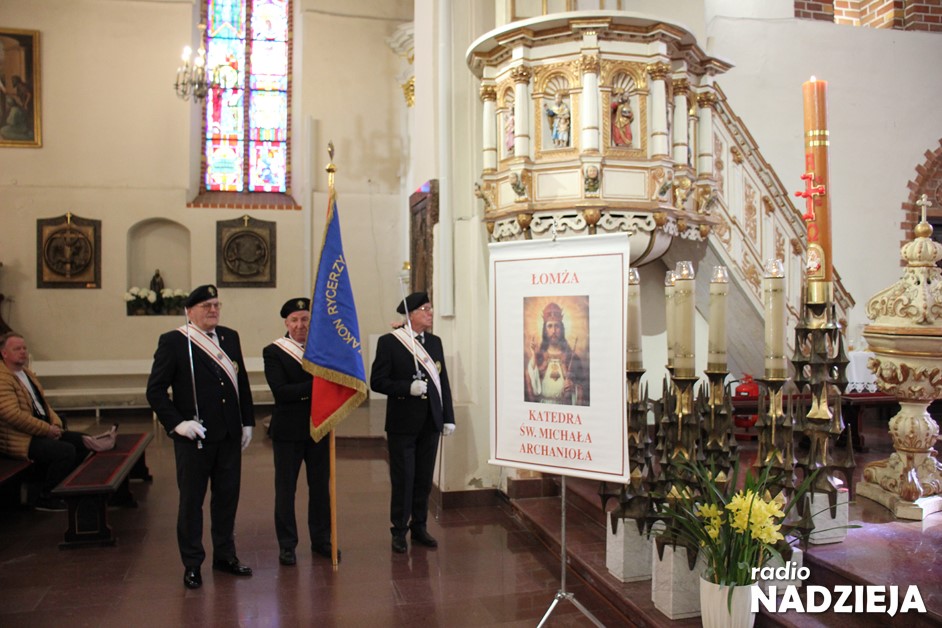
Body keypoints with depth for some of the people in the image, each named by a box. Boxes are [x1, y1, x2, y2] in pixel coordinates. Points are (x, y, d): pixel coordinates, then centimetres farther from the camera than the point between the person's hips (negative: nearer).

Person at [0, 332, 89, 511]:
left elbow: (43, 403, 20)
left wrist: (56, 424, 1)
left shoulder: (28, 374, 16)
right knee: (66, 450, -25)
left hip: (43, 432, 10)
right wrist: (48, 430, -19)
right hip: (21, 440, -10)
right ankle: (45, 499, -6)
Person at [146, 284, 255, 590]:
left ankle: (225, 555, 29)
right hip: (195, 437, -5)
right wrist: (177, 423, -15)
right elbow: (155, 390, -7)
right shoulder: (173, 341, -6)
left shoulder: (230, 337, 9)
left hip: (230, 436, 5)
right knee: (191, 501, 7)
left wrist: (247, 422, 10)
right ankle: (192, 564, 20)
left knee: (228, 497, 13)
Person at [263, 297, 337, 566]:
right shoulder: (273, 352, -5)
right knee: (285, 488, 7)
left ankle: (321, 540, 26)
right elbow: (280, 391, -16)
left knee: (321, 486, 12)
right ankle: (287, 545, 20)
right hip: (288, 430, -3)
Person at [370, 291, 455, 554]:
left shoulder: (435, 342, 9)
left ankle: (419, 527, 27)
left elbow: (443, 382, 11)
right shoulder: (389, 342, -7)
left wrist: (449, 417, 7)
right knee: (403, 480, 4)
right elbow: (377, 382, -10)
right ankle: (399, 531, 19)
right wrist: (408, 387, -22)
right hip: (403, 424, -5)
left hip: (430, 422, 5)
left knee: (424, 479, 13)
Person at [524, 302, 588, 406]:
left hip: (566, 406, 1)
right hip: (542, 406, -1)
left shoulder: (571, 357, 6)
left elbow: (584, 384, 8)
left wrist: (574, 387, -10)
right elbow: (529, 385, -4)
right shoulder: (538, 356, 8)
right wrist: (533, 358, -10)